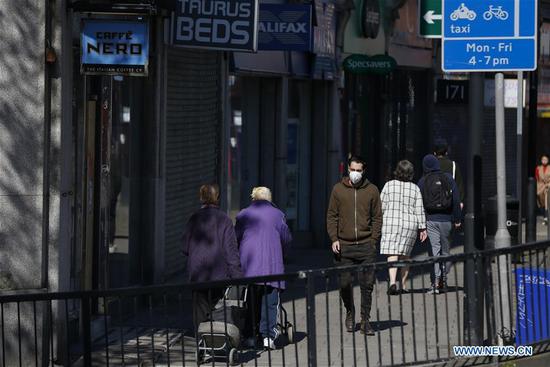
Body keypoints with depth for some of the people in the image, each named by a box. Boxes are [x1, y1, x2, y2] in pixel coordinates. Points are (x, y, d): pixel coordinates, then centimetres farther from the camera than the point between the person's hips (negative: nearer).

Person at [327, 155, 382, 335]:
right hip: (344, 246, 0)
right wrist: (334, 238, -2)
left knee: (367, 284, -2)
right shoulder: (338, 189, 5)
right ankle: (350, 313, 26)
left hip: (366, 246, 0)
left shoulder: (372, 190, 5)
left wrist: (374, 240, -1)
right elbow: (331, 216, 8)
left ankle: (365, 320, 5)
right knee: (345, 283, 3)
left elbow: (377, 217, 7)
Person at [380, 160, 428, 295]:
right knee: (405, 254, 15)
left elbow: (381, 206, -1)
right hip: (410, 225, 2)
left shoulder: (389, 185, -1)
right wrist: (422, 228, 6)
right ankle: (403, 285, 17)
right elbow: (419, 210, 2)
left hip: (391, 223, -2)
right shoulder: (415, 189, 4)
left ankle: (392, 282, -26)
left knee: (392, 254, -8)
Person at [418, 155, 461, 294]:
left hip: (430, 220, -1)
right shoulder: (448, 179, 3)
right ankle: (443, 279, 18)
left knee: (435, 249, -3)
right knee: (445, 249, 14)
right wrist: (457, 219, 5)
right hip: (446, 219, 1)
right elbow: (456, 200, 0)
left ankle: (436, 280, -16)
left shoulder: (422, 182, 1)